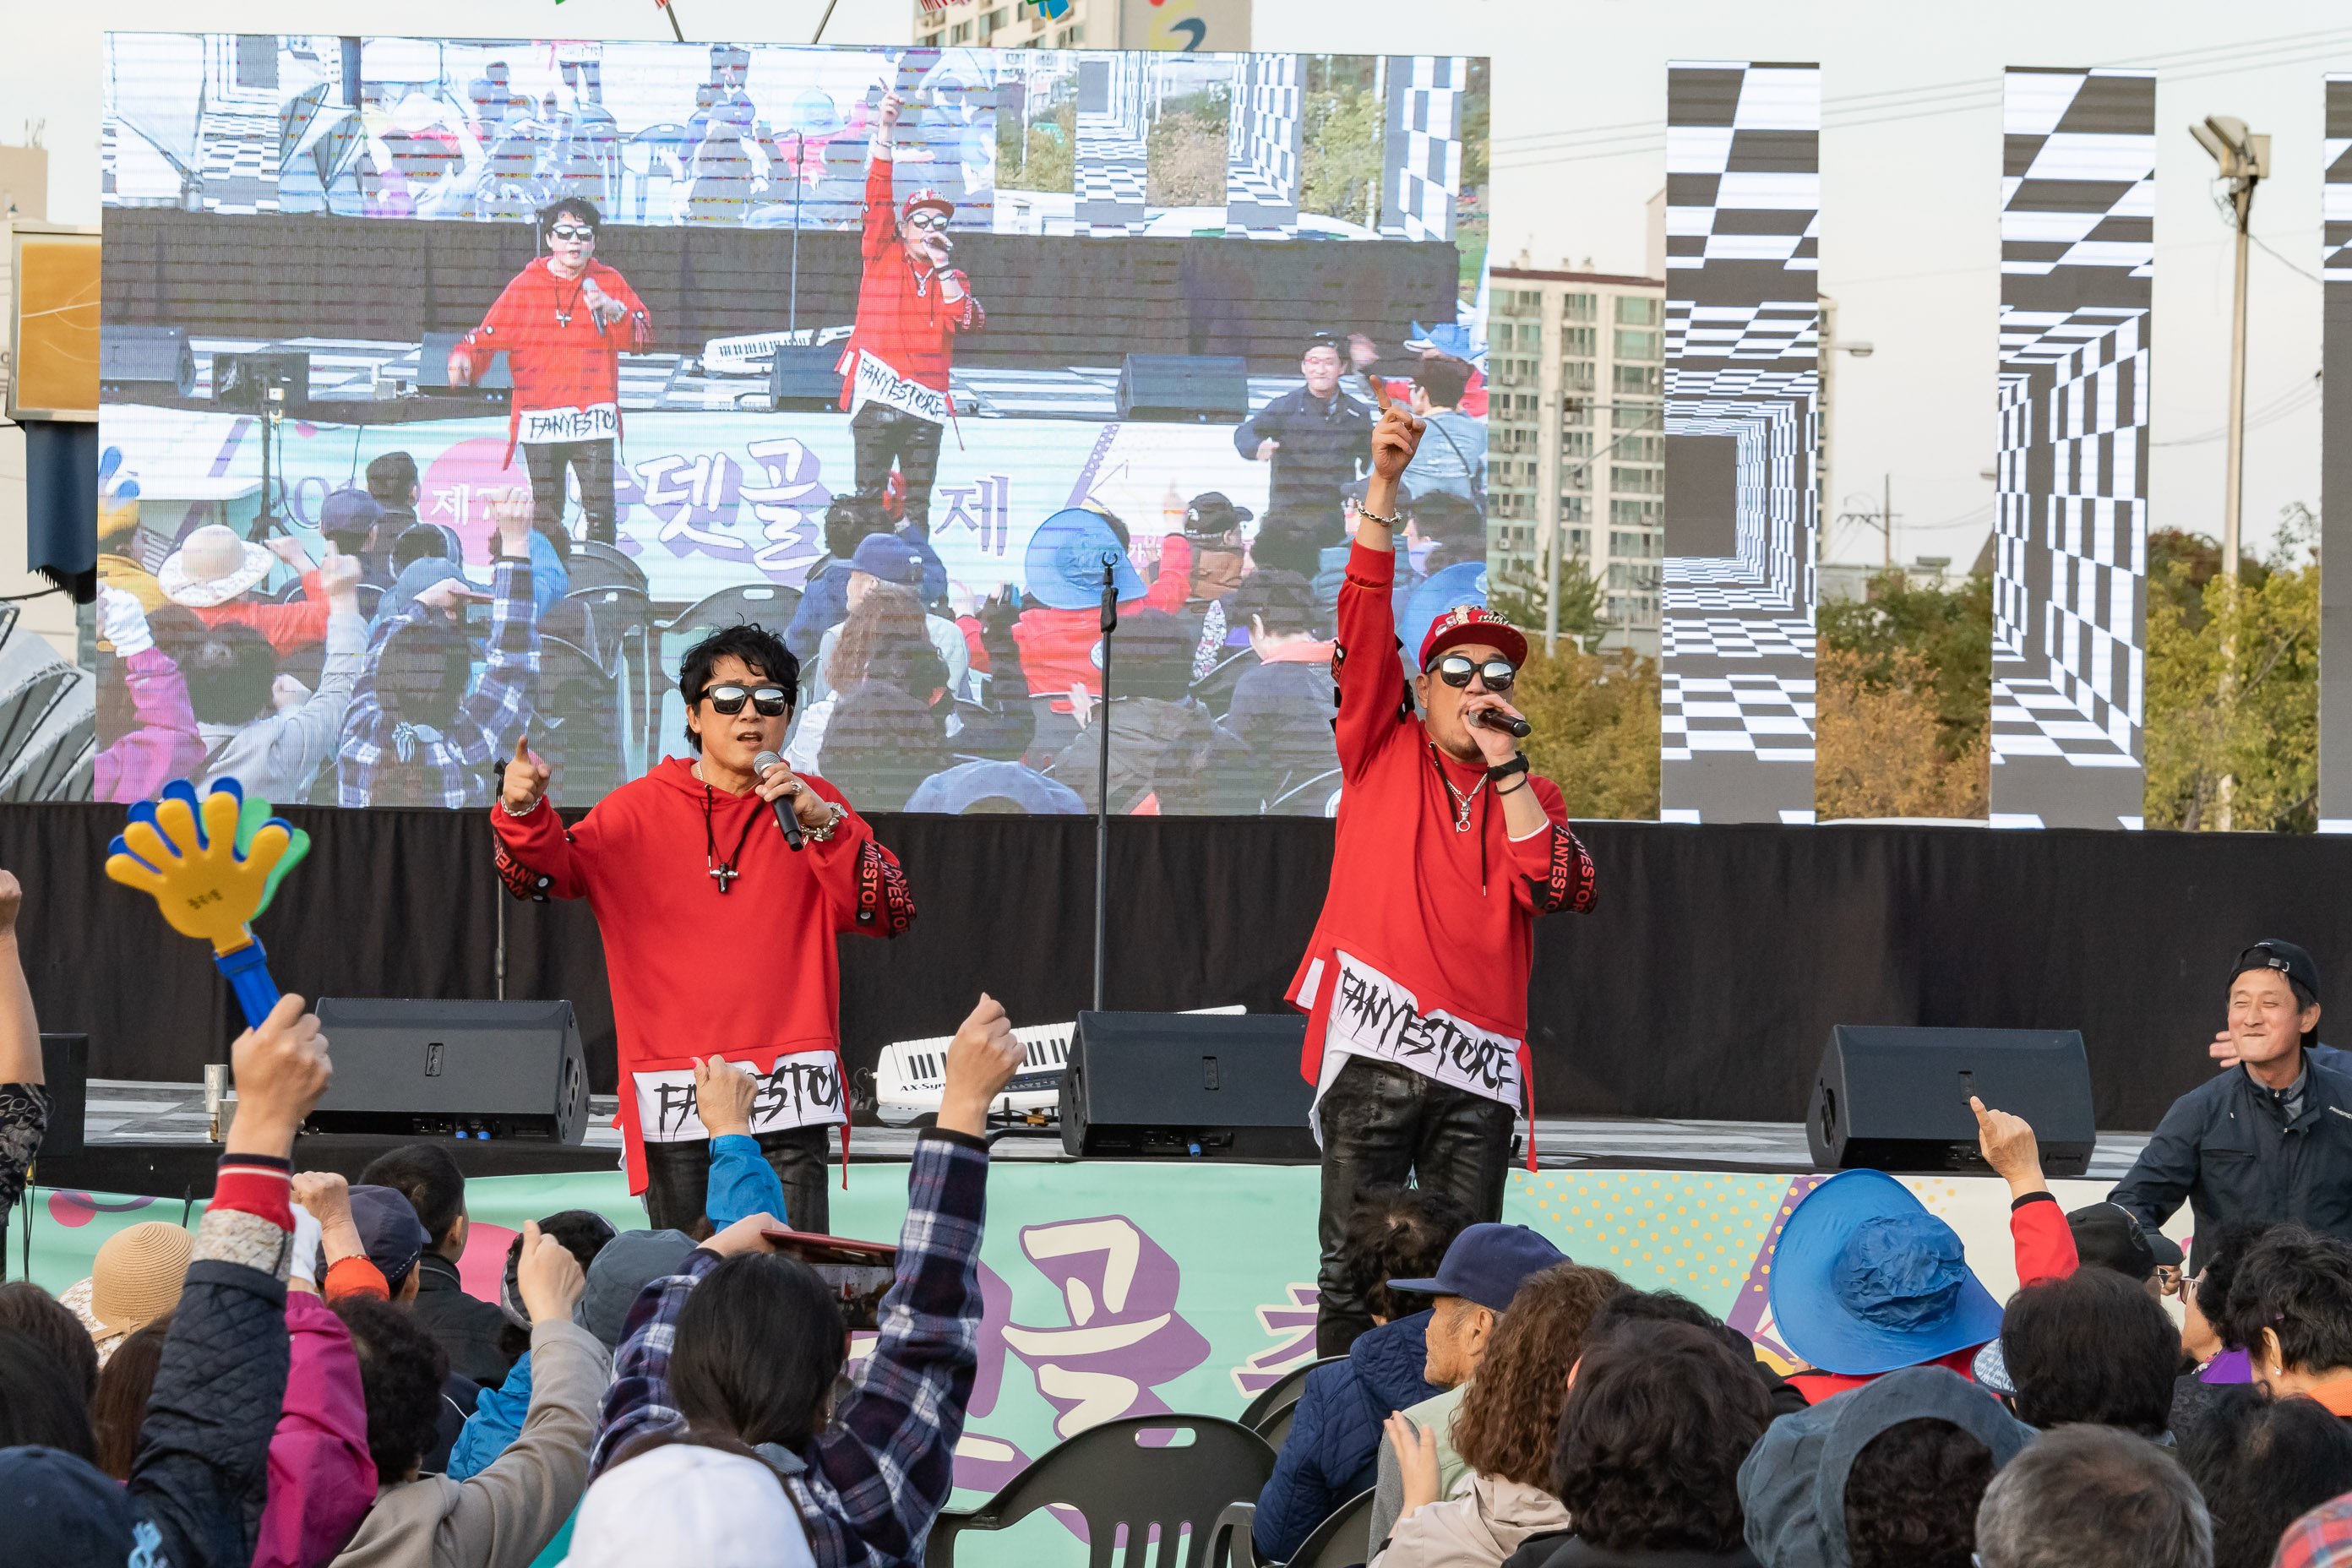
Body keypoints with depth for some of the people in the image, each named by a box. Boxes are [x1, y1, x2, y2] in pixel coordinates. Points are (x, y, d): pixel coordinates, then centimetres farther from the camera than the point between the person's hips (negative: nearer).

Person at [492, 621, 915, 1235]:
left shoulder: (815, 805, 9)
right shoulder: (639, 809, 8)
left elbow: (890, 912, -1)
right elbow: (549, 873, 0)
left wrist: (820, 824, -14)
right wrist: (522, 812, -21)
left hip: (787, 1089, 0)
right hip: (675, 1089, 0)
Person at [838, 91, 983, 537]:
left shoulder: (952, 278, 15)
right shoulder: (882, 256, 7)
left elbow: (966, 322, -3)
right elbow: (878, 196, -4)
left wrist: (943, 266, -6)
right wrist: (886, 129, -14)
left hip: (925, 405, 2)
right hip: (876, 399, -2)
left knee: (918, 504, 4)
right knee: (868, 497, -4)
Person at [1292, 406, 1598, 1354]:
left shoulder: (1534, 795, 16)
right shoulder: (1381, 751, 11)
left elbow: (1561, 889, -2)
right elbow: (1365, 619, 0)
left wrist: (1506, 767, -3)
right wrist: (1383, 485, -9)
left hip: (1478, 1061, 2)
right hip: (1372, 1044, -2)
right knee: (1352, 1273, -2)